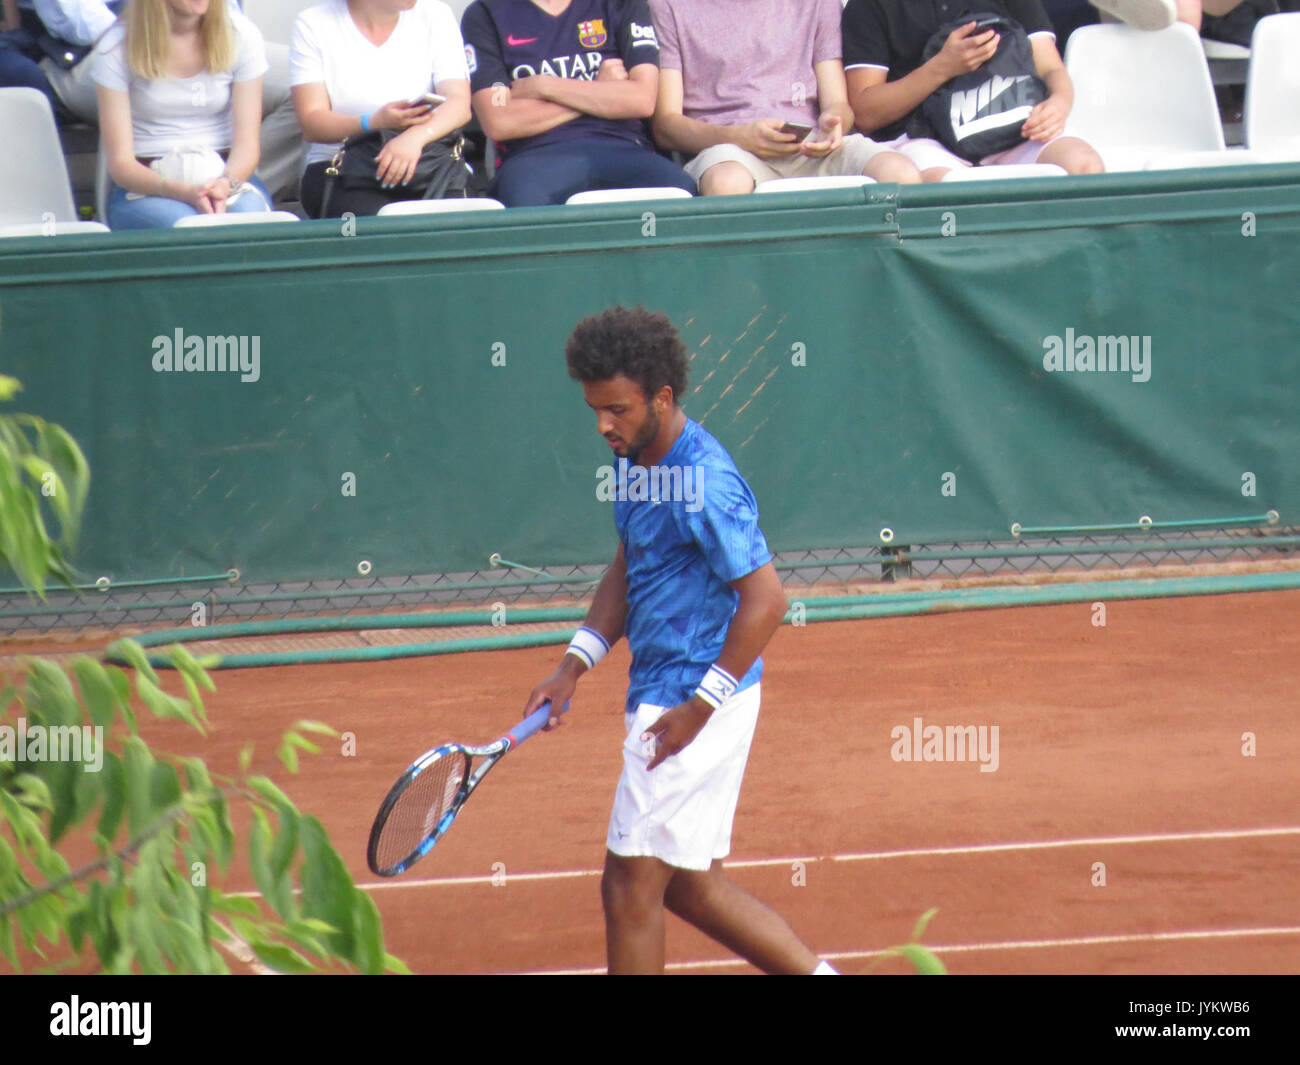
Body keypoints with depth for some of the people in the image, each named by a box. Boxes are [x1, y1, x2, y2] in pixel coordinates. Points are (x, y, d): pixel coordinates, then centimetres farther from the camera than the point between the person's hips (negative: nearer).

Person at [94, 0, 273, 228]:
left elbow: (246, 143, -3)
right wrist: (186, 192, -29)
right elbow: (121, 163, -9)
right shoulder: (116, 47, -6)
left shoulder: (242, 36, 1)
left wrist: (225, 184, -27)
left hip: (227, 177, 2)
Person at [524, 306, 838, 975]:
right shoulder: (634, 460, 8)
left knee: (631, 885, -5)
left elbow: (765, 600, -23)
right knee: (691, 887, 14)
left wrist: (700, 707, -21)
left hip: (697, 704, -10)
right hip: (662, 694, 10)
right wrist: (576, 663, 9)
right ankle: (815, 971, 20)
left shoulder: (704, 482, -21)